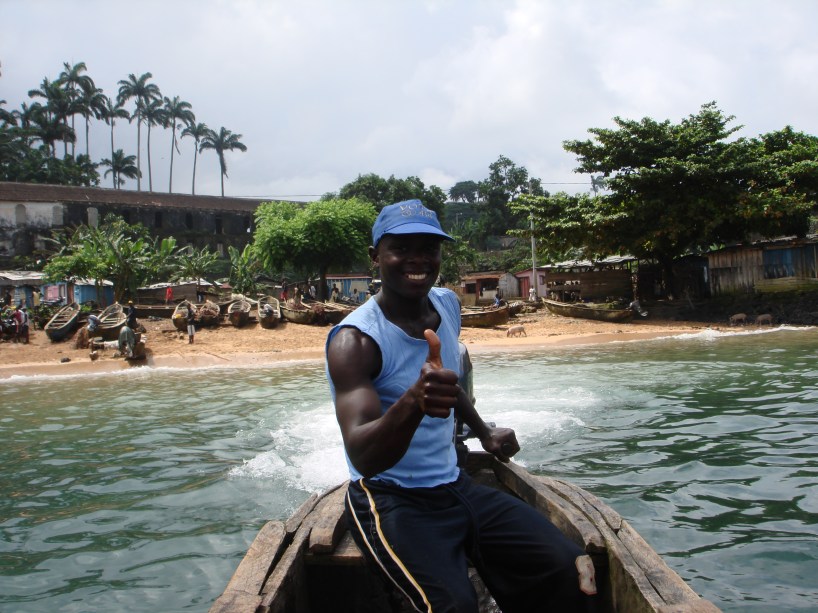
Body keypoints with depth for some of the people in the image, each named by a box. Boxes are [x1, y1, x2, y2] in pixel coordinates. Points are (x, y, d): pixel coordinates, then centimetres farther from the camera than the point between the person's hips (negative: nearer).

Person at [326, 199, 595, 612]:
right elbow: (362, 457, -31)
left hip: (455, 487, 6)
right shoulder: (355, 340, -18)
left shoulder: (447, 304, 4)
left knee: (566, 571, -13)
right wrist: (412, 402, -48)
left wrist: (485, 434, 26)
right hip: (390, 500, -6)